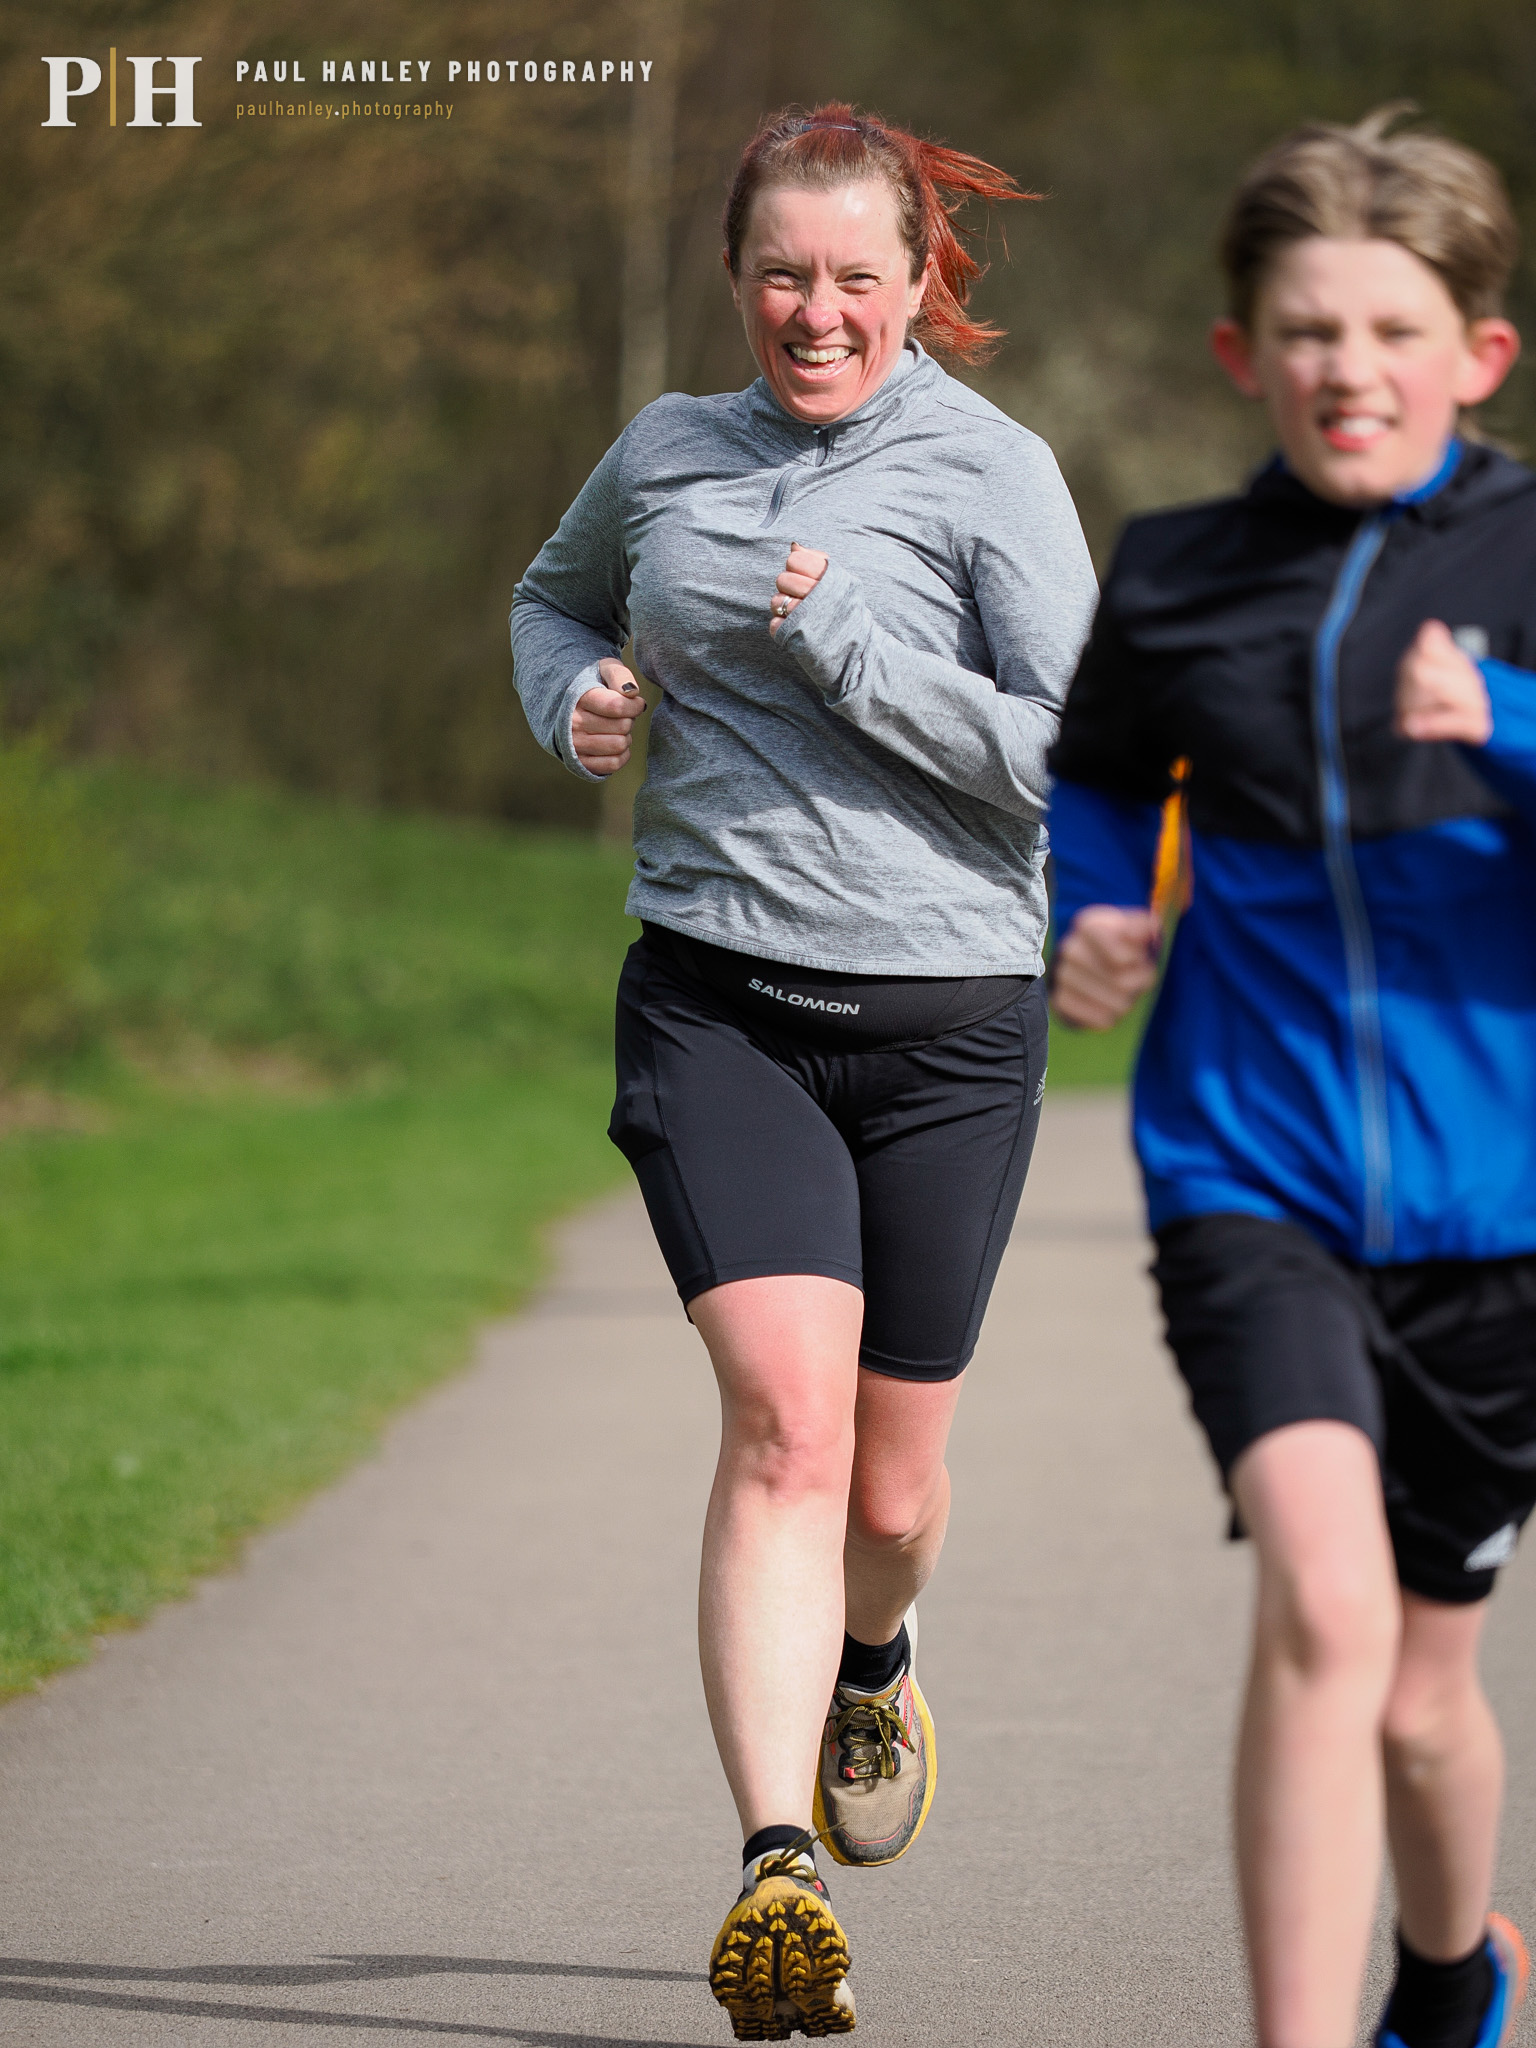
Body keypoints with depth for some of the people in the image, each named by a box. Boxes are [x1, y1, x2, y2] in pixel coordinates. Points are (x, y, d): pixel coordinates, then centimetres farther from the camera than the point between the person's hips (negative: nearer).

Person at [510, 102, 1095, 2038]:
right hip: (715, 1002, 1)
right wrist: (574, 696, 7)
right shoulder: (667, 452, 8)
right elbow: (555, 594, 29)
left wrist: (851, 645, -17)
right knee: (786, 1419, -19)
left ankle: (871, 1665, 47)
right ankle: (774, 1875, -25)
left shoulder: (991, 471, -4)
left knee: (891, 1476, 10)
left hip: (944, 1012, -1)